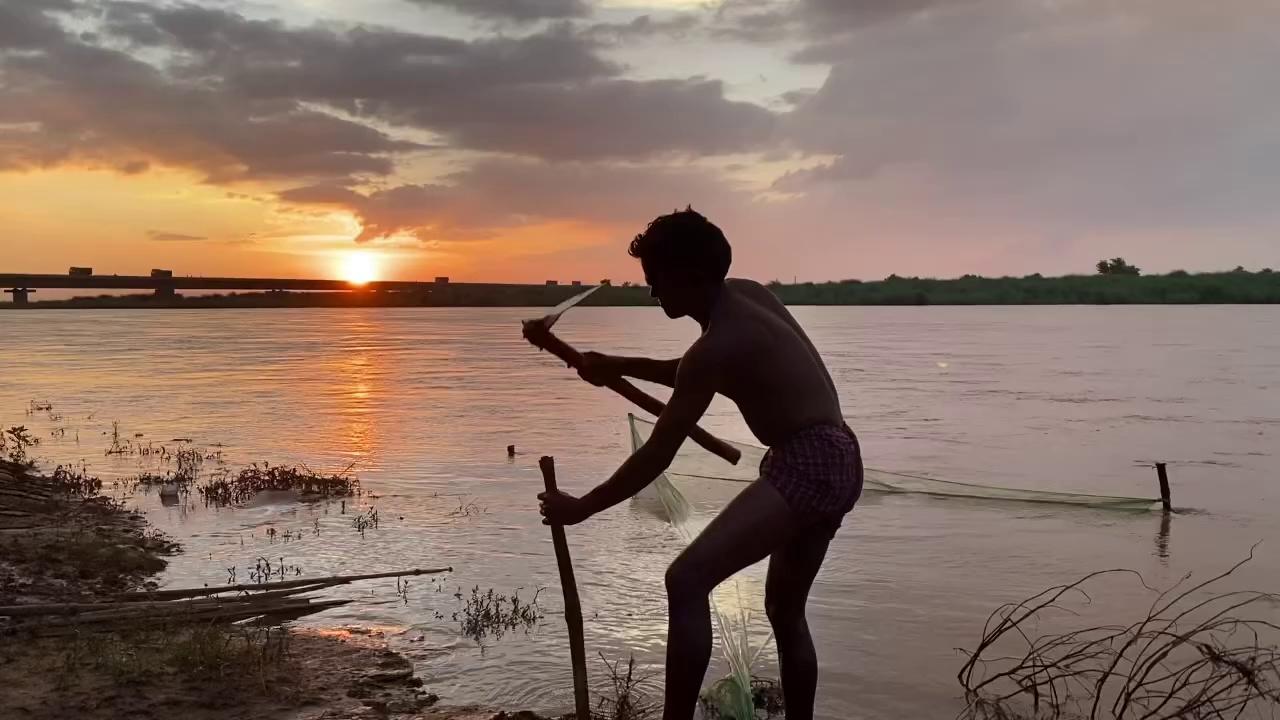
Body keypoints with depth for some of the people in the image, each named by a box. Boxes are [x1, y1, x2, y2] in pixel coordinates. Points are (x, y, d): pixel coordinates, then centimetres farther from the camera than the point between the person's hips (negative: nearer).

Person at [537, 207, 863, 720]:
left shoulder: (718, 344, -16)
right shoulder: (745, 295, 10)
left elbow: (657, 456, -14)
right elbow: (692, 375, 29)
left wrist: (580, 508, -6)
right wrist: (620, 368, 25)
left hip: (807, 465, -11)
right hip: (834, 462, 11)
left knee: (687, 580, -23)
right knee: (785, 611, 24)